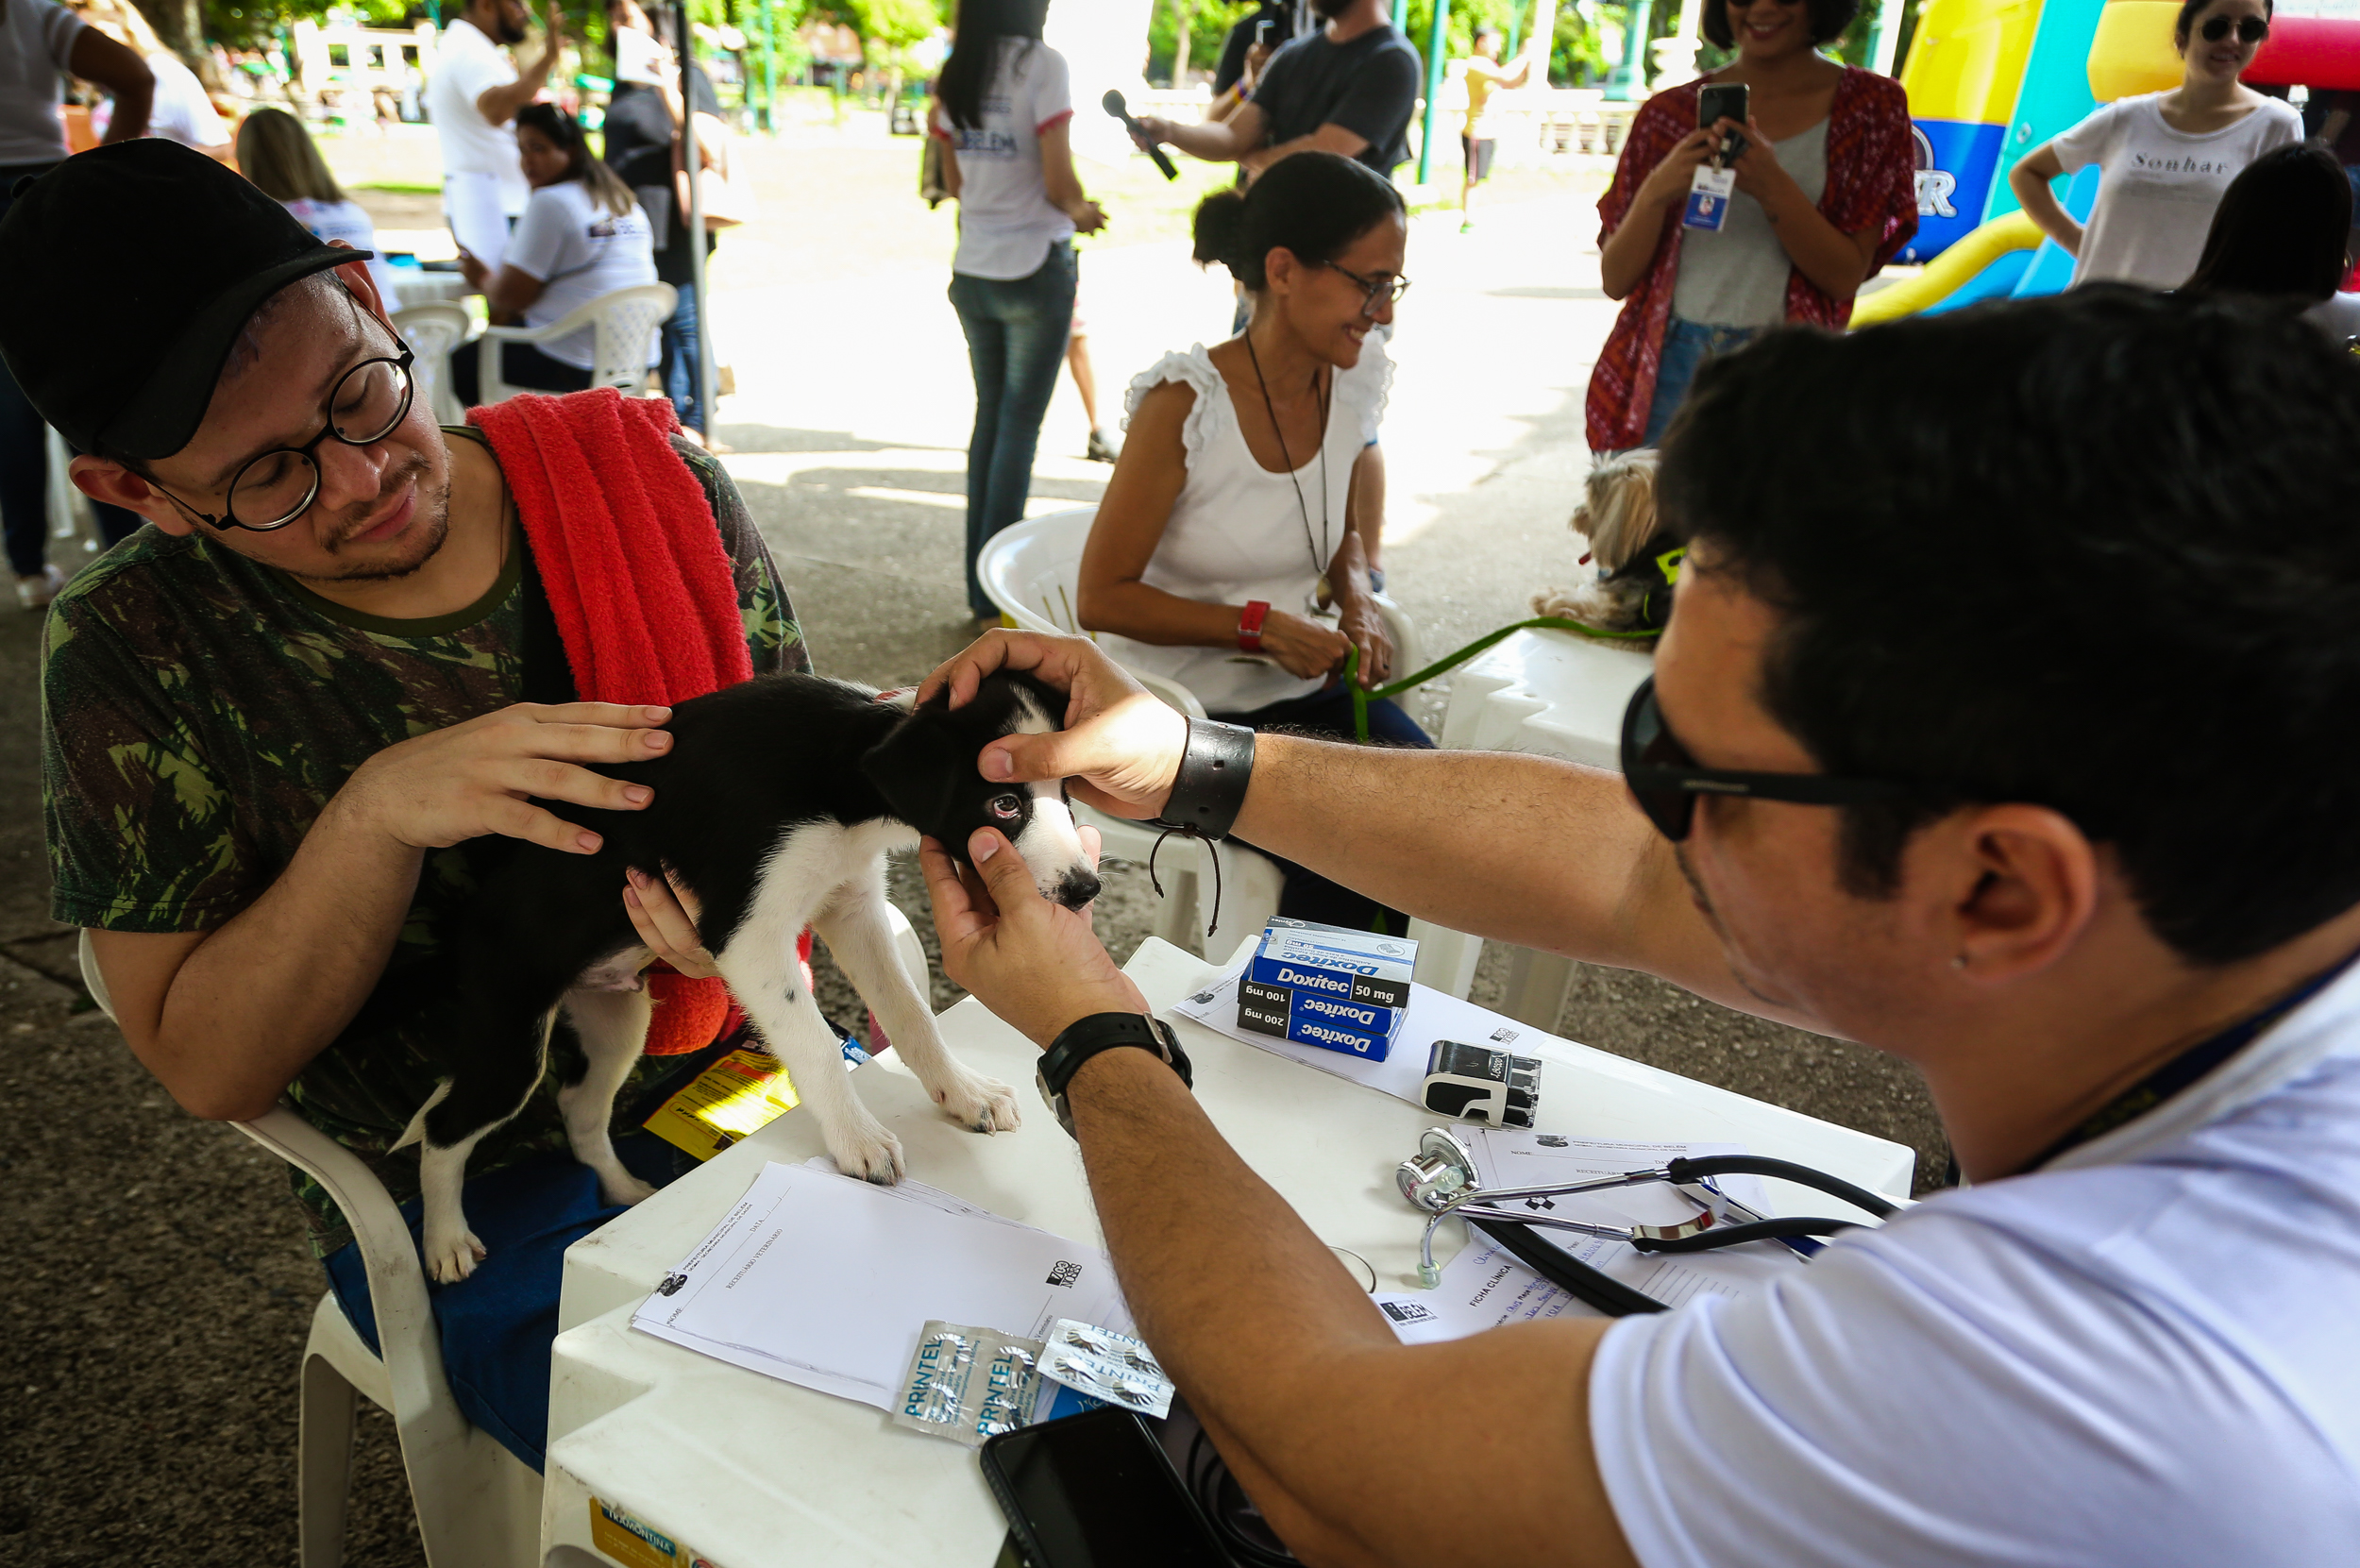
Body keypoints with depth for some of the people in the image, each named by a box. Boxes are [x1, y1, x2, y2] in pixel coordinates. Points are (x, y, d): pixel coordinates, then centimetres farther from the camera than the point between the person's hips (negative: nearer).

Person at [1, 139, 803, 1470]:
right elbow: (208, 1069, -7)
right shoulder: (136, 660, -7)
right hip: (473, 1199, -2)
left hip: (759, 1063, 3)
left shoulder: (653, 486, -5)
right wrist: (374, 814, -24)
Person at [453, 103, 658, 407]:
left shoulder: (549, 203, -12)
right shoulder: (627, 202, 13)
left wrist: (481, 277, 10)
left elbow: (511, 296, -12)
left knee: (459, 363, 8)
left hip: (577, 370, -9)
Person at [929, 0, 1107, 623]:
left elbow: (954, 180, 14)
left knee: (989, 415, 15)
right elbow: (1059, 183, -15)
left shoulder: (954, 74, 7)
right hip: (1035, 269, -6)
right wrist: (1083, 212, 6)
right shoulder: (1043, 64, -12)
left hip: (973, 270, 6)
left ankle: (981, 586, 20)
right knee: (1020, 425, 1)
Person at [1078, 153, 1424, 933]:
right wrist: (1260, 626, -21)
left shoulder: (1354, 383, 0)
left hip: (1303, 682, 6)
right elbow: (1100, 599, -15)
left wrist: (1357, 602, -4)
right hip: (1186, 708, -6)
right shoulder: (1186, 403, -19)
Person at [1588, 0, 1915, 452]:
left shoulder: (1871, 104, 8)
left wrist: (1774, 189, -15)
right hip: (1662, 369, 1)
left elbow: (1847, 276, -2)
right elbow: (1616, 280, 6)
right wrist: (1656, 192, -12)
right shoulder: (1671, 113, 10)